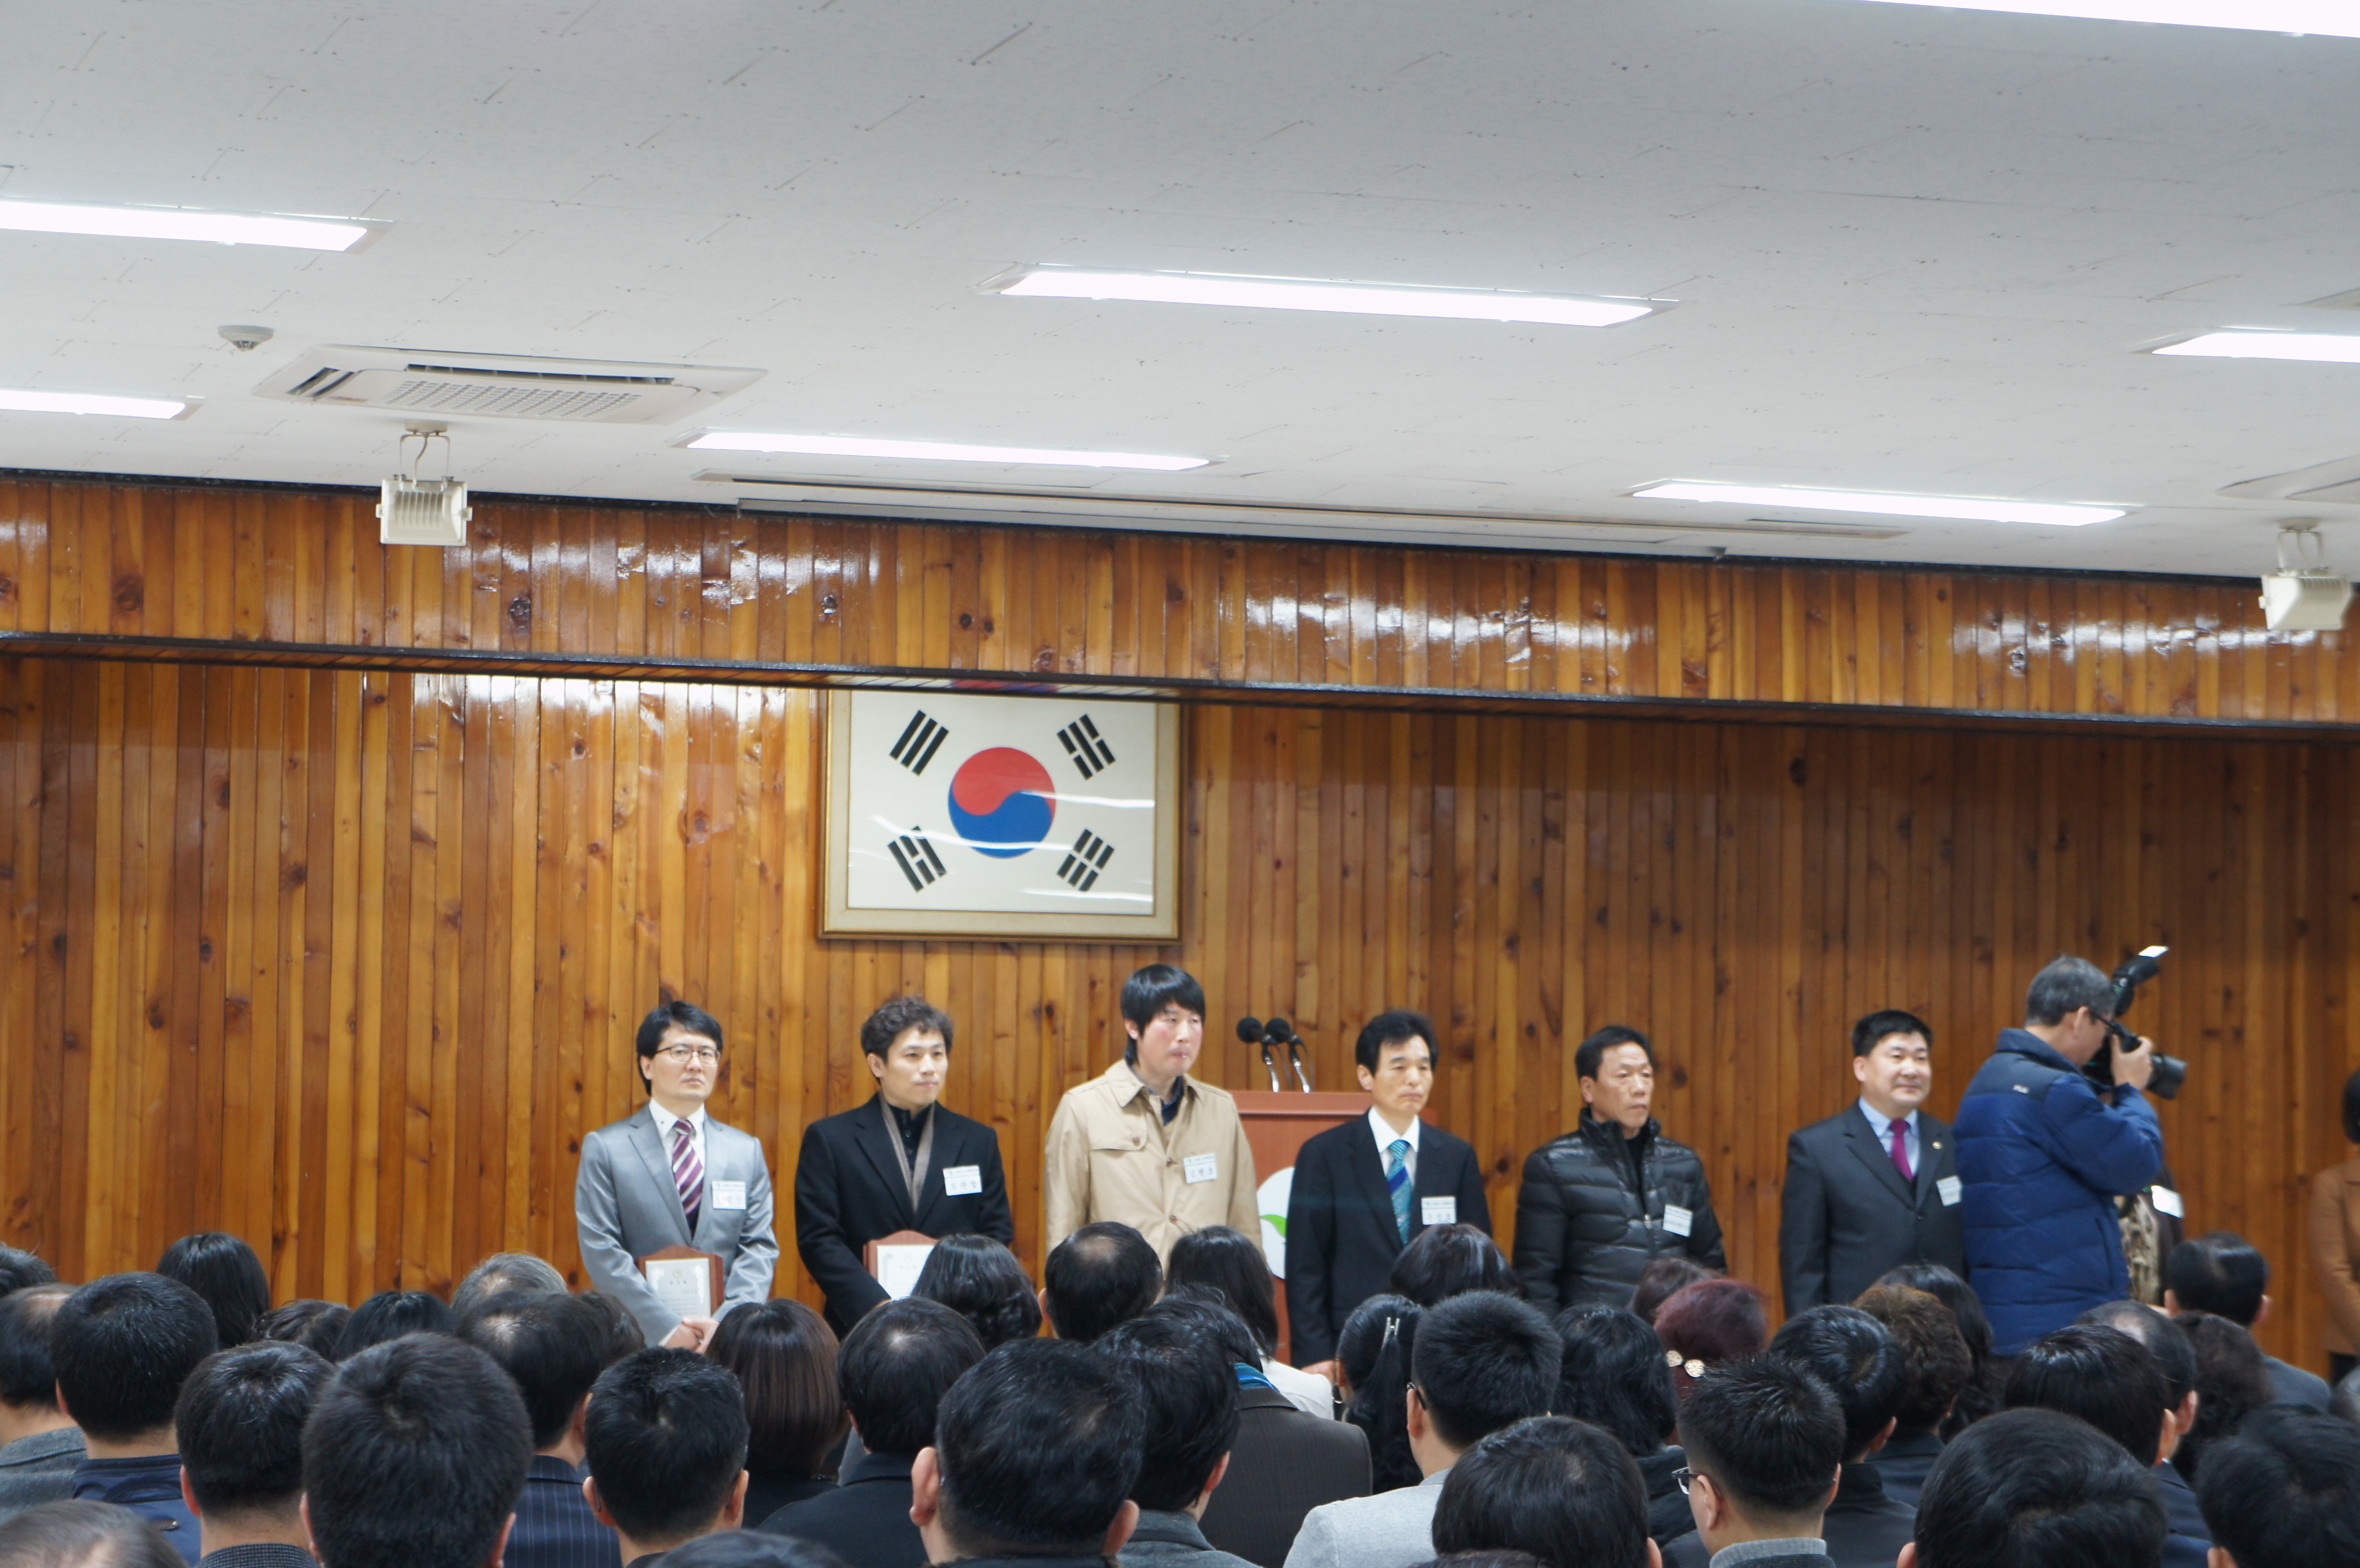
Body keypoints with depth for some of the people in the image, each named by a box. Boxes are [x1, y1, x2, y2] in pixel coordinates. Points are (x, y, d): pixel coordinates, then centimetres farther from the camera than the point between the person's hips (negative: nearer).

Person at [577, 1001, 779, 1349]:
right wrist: (666, 1329, -13)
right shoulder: (605, 1149, 2)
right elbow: (602, 1251, -5)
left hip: (729, 1343, 2)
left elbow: (760, 1247, 6)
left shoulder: (747, 1151, 12)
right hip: (641, 1340, -2)